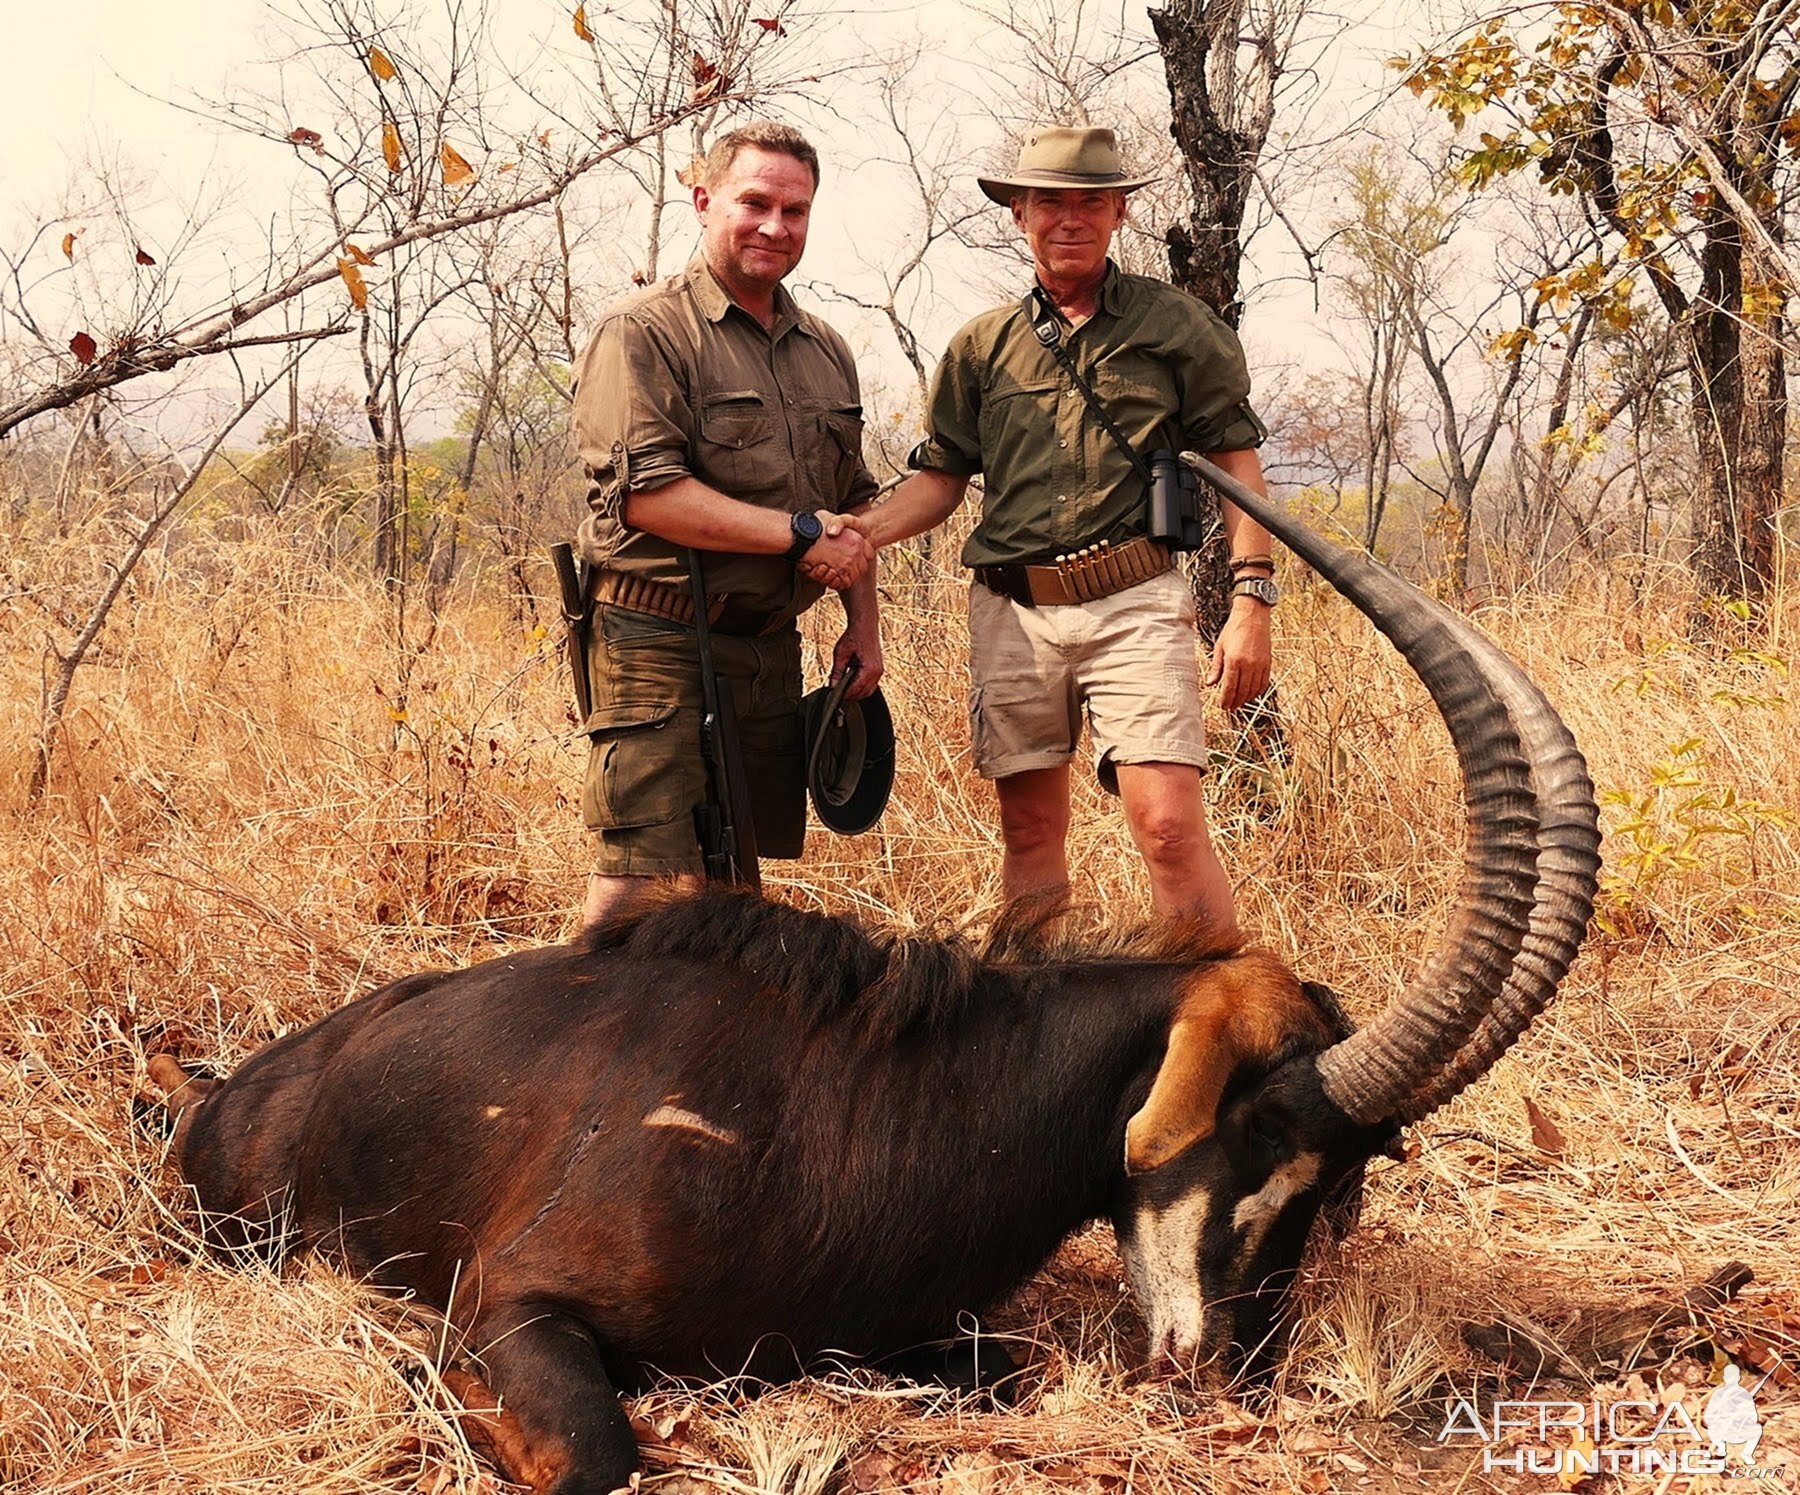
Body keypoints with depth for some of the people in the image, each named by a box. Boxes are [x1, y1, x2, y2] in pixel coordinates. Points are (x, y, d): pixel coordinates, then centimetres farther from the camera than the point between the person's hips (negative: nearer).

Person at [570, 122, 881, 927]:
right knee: (643, 882, -9)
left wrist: (863, 621, 13)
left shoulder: (825, 351, 18)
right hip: (662, 647, -7)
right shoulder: (644, 333, -7)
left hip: (772, 650, 7)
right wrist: (800, 533, -17)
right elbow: (646, 494, -18)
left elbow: (851, 505, 26)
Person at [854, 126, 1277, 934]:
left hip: (1133, 604, -3)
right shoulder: (981, 345, 12)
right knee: (1030, 834, 9)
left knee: (1169, 824, -13)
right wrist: (855, 533, -5)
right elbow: (939, 478, 14)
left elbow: (1236, 463, 4)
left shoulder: (1175, 324, 5)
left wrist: (1251, 600, -5)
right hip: (1011, 614, 3)